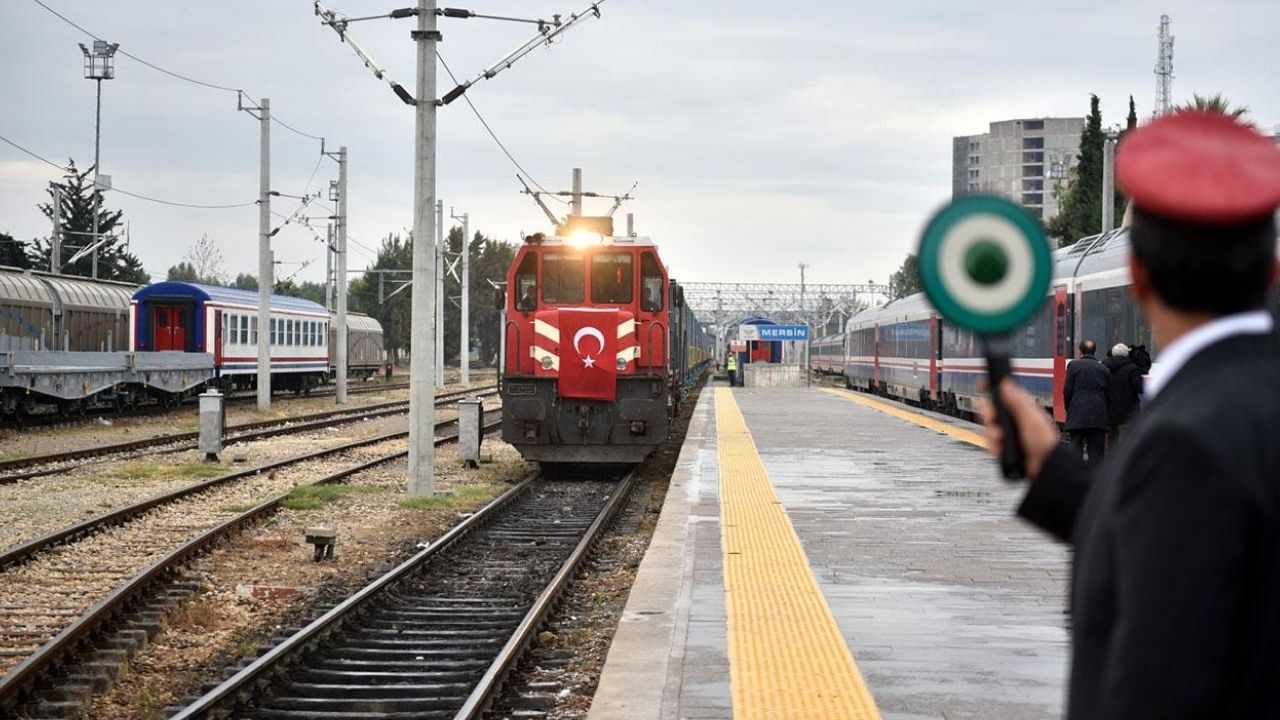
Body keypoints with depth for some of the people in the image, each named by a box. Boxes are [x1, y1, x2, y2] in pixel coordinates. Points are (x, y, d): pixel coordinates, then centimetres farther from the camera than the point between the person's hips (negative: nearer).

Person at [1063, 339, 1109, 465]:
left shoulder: (1073, 365, 0)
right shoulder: (1103, 369, 9)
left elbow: (1067, 391, -2)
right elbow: (1107, 394, 7)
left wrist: (1068, 409, 12)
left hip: (1077, 416, -2)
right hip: (1098, 416, 2)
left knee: (1076, 450, 1)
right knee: (1096, 452, 4)